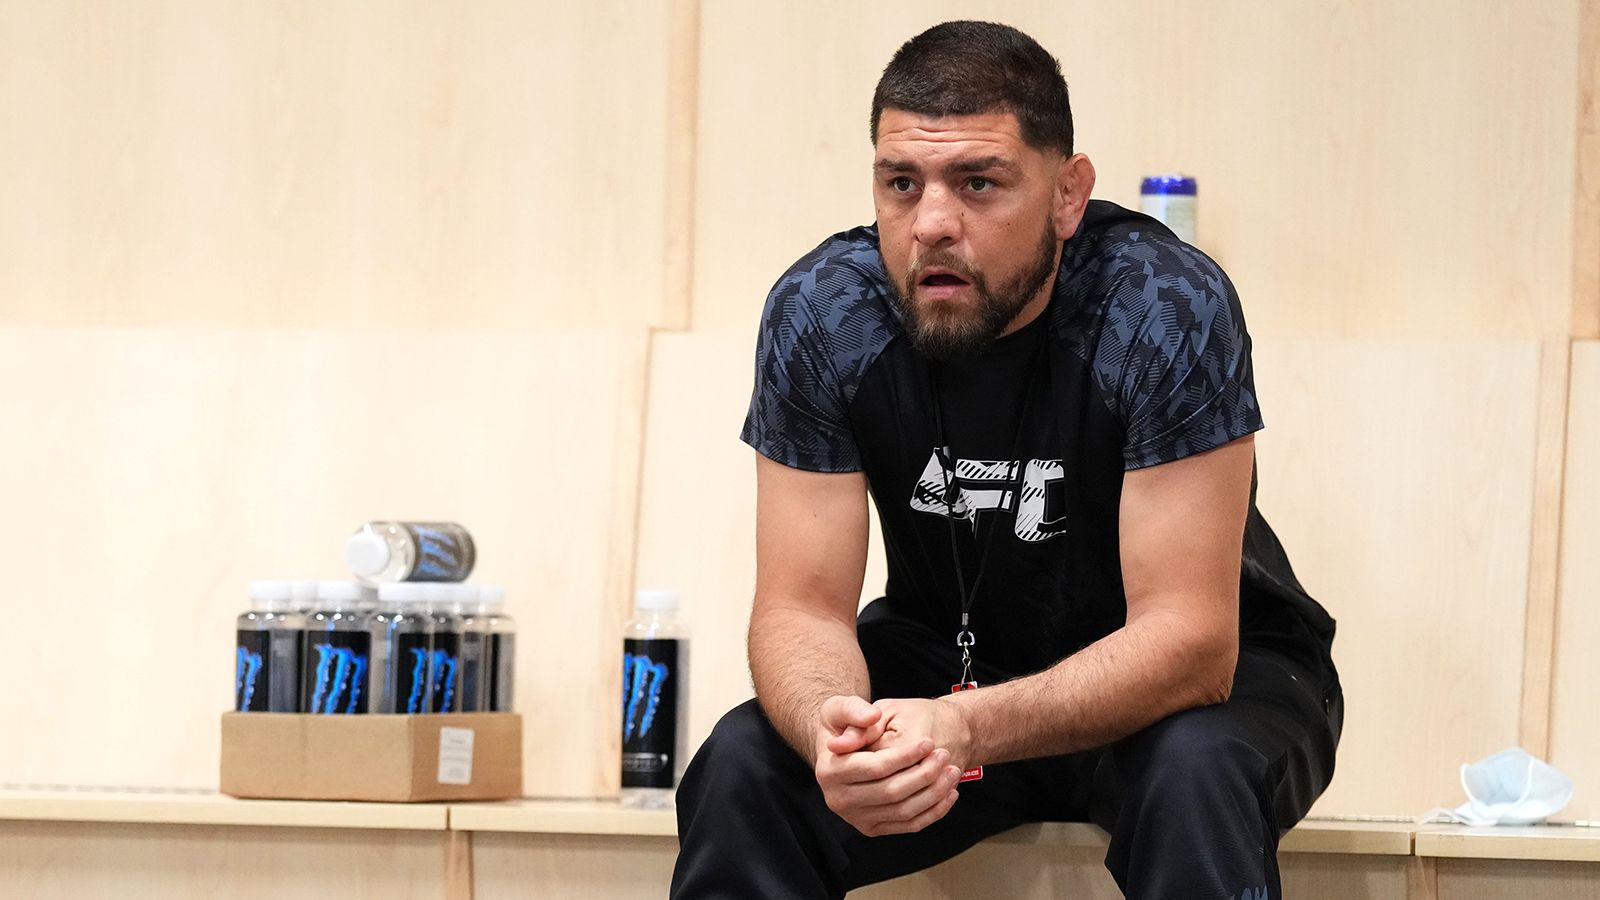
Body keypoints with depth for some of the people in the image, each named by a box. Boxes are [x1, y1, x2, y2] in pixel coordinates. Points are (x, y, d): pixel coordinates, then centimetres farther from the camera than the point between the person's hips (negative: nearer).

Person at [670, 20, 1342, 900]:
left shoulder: (1167, 308, -28)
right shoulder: (821, 314, -18)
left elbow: (1188, 637, -31)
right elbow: (804, 604, -16)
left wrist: (966, 728, -47)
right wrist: (830, 724, -42)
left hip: (1190, 670, -3)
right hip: (951, 654, 3)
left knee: (1192, 776, -36)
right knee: (742, 769, -23)